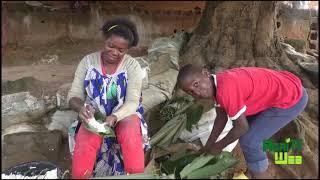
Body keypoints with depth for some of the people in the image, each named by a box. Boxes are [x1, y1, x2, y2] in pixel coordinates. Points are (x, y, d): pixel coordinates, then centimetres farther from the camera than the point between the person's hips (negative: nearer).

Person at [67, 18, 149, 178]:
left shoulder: (132, 65, -6)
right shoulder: (88, 61, -2)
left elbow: (132, 101, -14)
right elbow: (73, 96, -3)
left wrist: (114, 117, -34)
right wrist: (81, 107, -27)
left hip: (124, 114, -1)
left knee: (131, 136, -33)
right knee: (85, 143, -30)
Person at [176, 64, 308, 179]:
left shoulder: (225, 89, -30)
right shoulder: (215, 83, -2)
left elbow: (242, 126, -19)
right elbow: (222, 117, 10)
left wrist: (219, 146, -5)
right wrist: (208, 146, 14)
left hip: (292, 98, -9)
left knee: (249, 141, -10)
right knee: (239, 121, 19)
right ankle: (256, 168, 35)